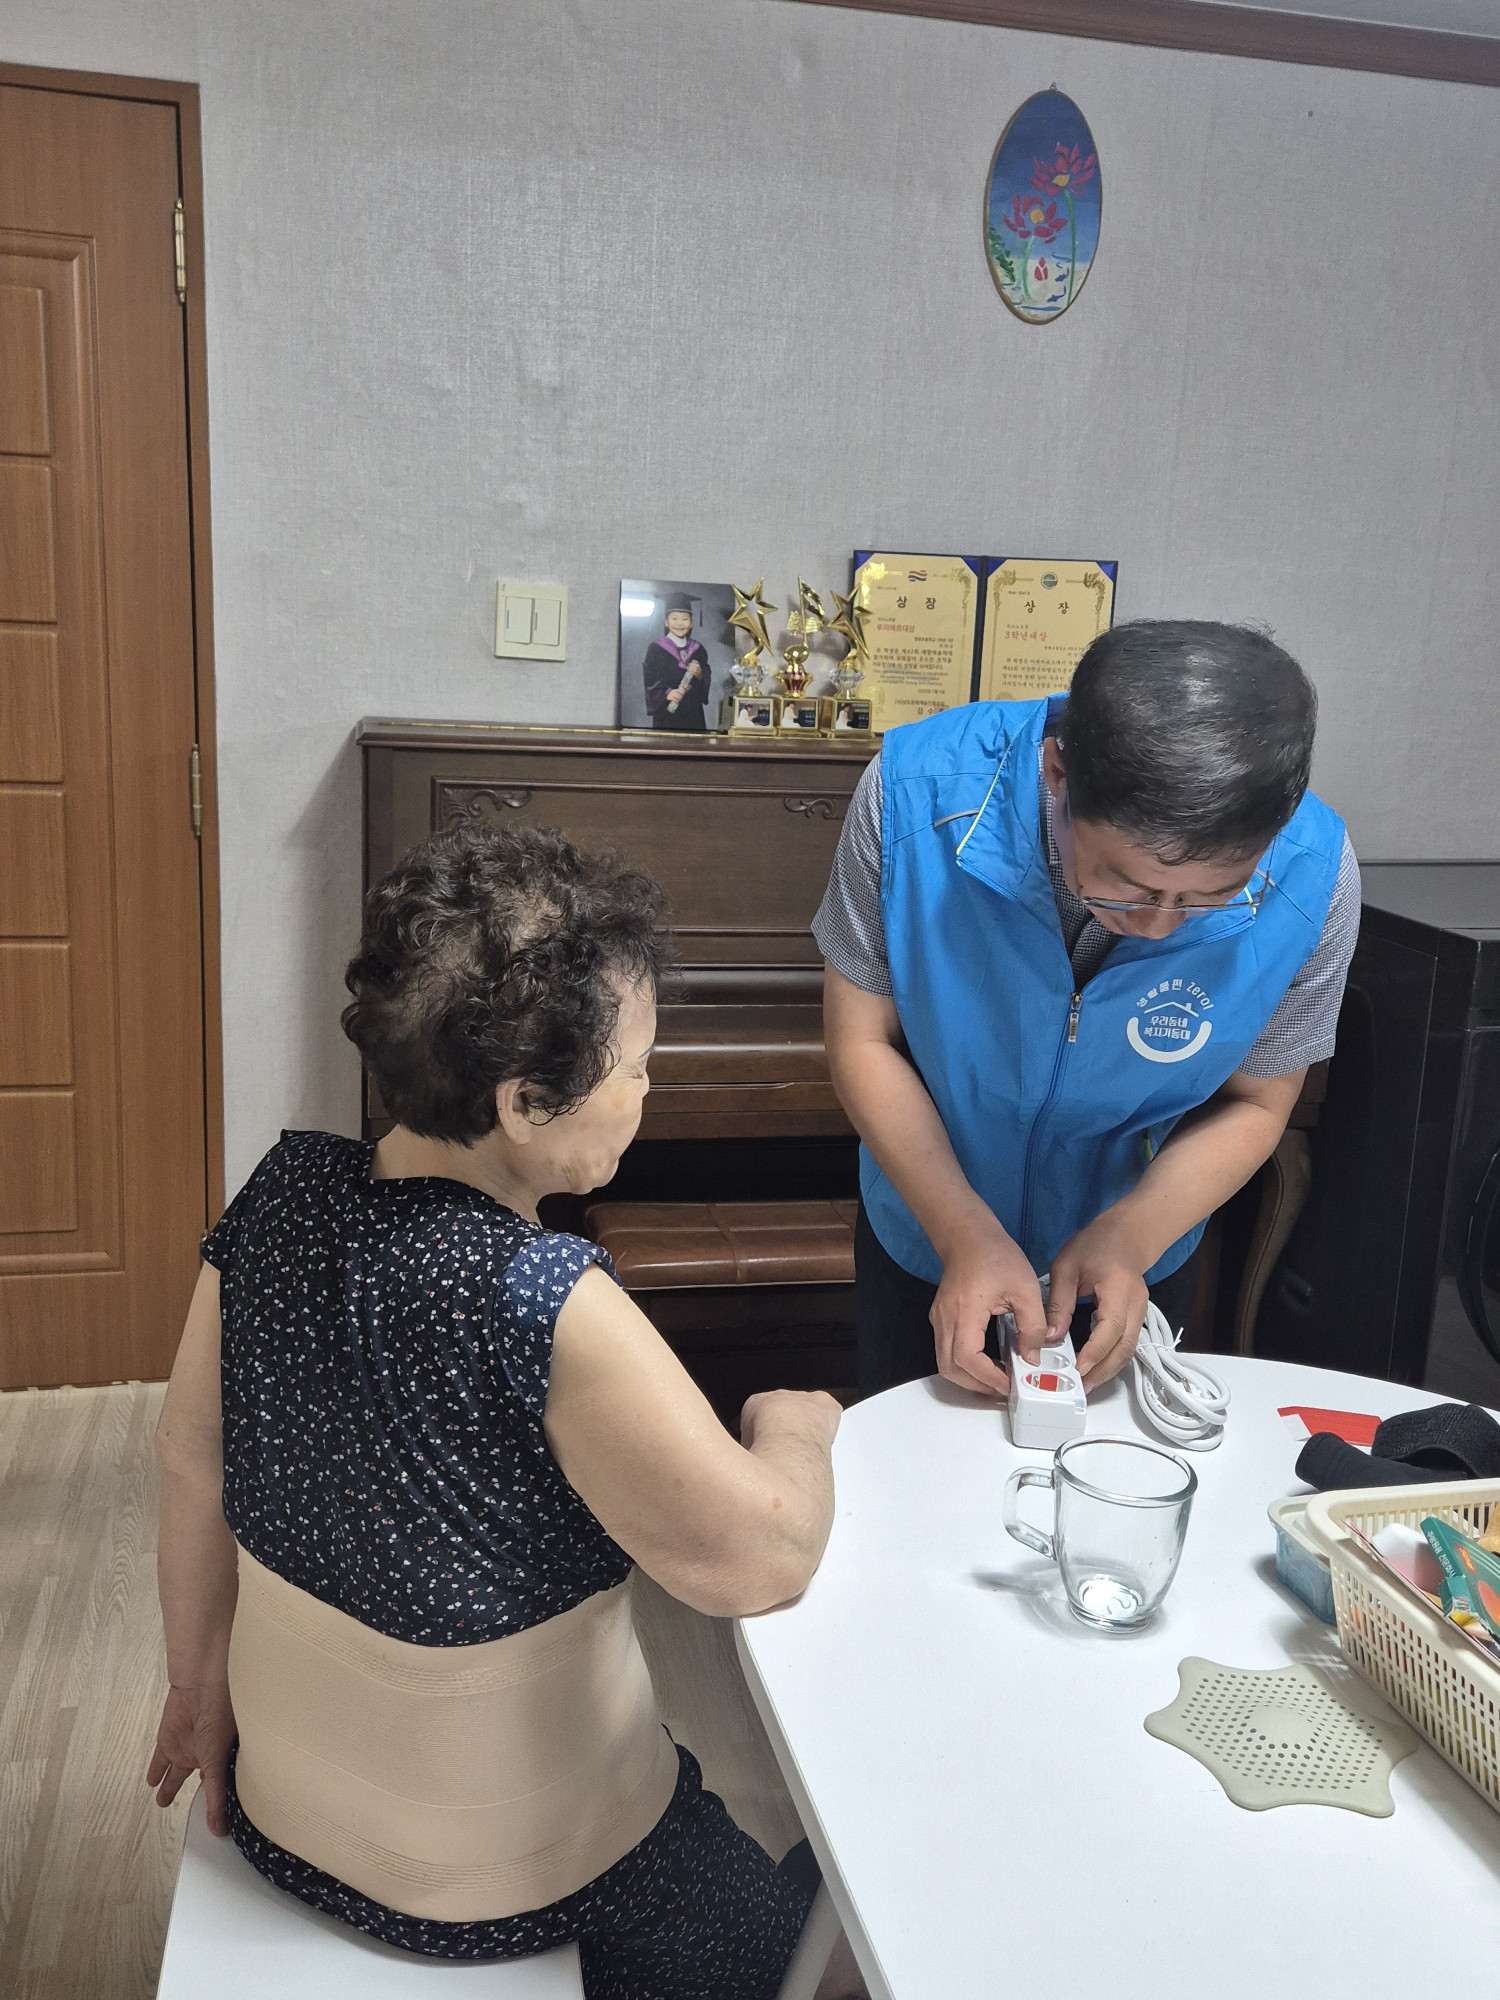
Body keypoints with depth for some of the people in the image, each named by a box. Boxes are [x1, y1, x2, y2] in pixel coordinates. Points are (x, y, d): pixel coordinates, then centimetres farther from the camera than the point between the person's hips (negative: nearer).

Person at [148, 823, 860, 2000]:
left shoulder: (283, 1192, -13)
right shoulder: (549, 1306, -34)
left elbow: (191, 1463, -1)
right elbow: (760, 1565, -26)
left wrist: (201, 1689, 13)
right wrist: (797, 1427, -5)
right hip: (496, 1890, -7)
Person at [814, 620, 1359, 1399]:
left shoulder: (1312, 879, -29)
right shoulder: (916, 790, -33)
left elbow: (1254, 1104, -14)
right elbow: (864, 1040, -22)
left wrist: (1128, 1239, -29)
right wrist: (967, 1236, -31)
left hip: (1133, 1266, 1)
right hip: (926, 1242, 0)